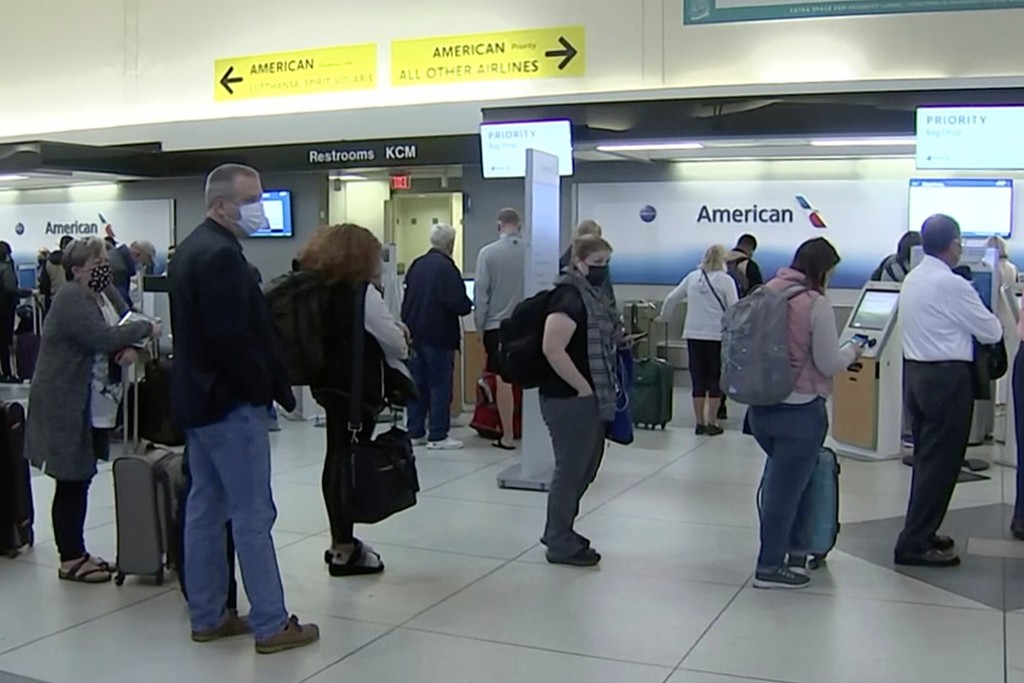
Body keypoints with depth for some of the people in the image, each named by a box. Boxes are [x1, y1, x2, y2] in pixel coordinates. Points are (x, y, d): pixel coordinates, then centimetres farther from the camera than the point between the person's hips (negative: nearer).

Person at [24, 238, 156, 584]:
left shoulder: (105, 293, 9)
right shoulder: (71, 299, -17)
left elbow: (126, 325, 11)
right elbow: (103, 338, -28)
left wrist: (130, 348, -11)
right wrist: (146, 329, -17)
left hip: (95, 406, 8)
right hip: (66, 408, -8)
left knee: (81, 480, 14)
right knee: (71, 482, -1)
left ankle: (77, 552, 23)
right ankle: (70, 560, 9)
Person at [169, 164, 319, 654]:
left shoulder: (192, 248, 13)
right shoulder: (222, 254, -19)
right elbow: (234, 337, -24)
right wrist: (270, 387, -11)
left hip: (199, 397, 10)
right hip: (230, 403, -10)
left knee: (205, 510, 13)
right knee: (252, 515, -3)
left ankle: (207, 617, 22)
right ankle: (271, 624, 5)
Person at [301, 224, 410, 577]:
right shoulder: (361, 292, -15)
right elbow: (395, 342, -13)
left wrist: (392, 333, 10)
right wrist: (402, 338, 10)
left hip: (329, 383, 8)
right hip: (356, 388, -8)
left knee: (337, 458, 15)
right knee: (350, 462, -3)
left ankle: (340, 541, 25)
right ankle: (344, 550, 3)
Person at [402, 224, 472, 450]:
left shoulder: (416, 265, 7)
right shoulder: (446, 267, -15)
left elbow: (407, 298, 13)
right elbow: (458, 302, -22)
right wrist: (468, 306, -1)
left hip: (415, 334, 7)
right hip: (439, 336, -7)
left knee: (417, 384, 13)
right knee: (440, 386, 0)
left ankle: (415, 432, 19)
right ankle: (438, 436, 1)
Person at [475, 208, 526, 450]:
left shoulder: (488, 253, -8)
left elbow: (481, 292, -7)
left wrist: (479, 324, 3)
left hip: (498, 323, -2)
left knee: (503, 380, 3)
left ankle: (508, 436, 7)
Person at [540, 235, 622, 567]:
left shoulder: (591, 295, 14)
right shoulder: (569, 296, -17)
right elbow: (552, 349, -27)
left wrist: (619, 340, 10)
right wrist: (583, 388, -21)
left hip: (590, 399, 10)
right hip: (570, 399, -10)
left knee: (586, 466, 18)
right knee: (571, 468, 0)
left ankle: (558, 531, 32)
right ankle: (561, 545, 13)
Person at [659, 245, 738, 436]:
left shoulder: (692, 277, 8)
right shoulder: (726, 280, -4)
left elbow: (672, 298, 14)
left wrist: (663, 317, 29)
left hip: (694, 334, 3)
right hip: (717, 336, -3)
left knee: (698, 379, 9)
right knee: (715, 380, 5)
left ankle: (700, 423, 13)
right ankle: (712, 423, 6)